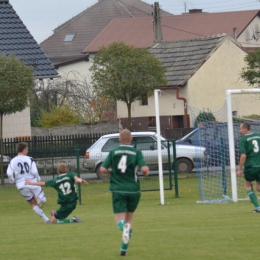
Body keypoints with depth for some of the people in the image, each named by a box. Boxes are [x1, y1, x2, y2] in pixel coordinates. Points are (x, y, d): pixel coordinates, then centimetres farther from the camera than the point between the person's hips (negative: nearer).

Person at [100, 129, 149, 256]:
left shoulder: (113, 152, 2)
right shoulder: (137, 153, -2)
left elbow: (103, 169, -3)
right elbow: (144, 169, -14)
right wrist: (145, 174, 10)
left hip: (118, 190, -1)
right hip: (133, 190, 1)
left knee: (120, 220, -2)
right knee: (129, 218, 16)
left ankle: (124, 226, -40)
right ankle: (124, 248, 14)